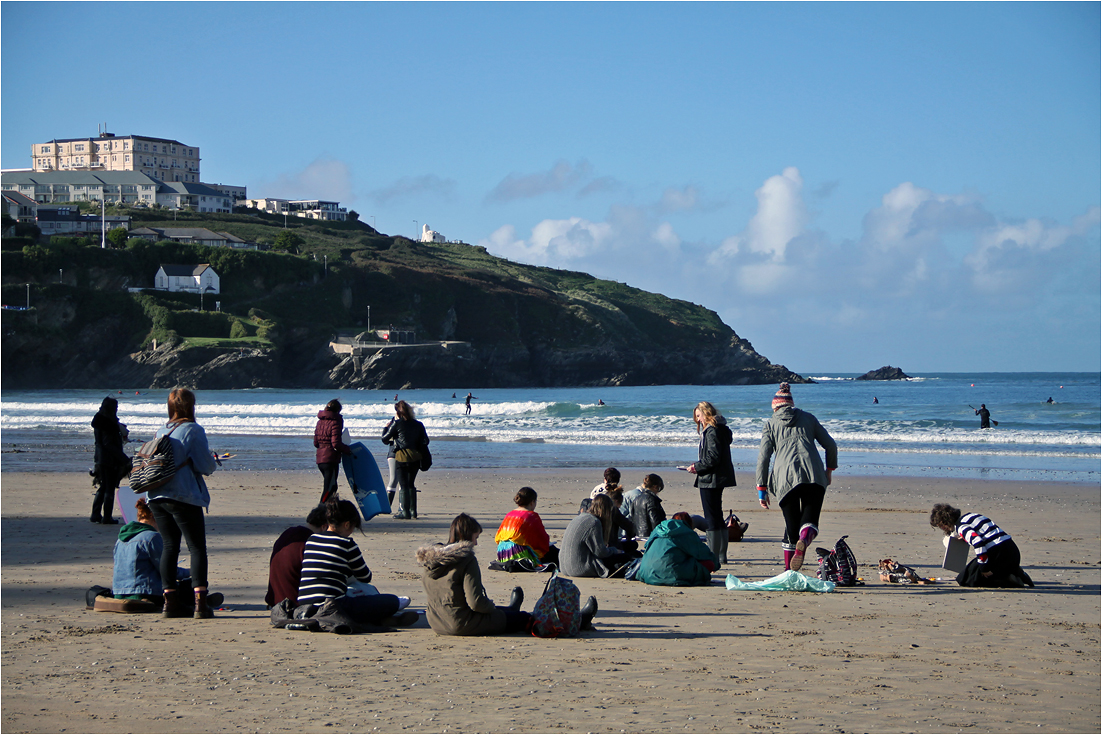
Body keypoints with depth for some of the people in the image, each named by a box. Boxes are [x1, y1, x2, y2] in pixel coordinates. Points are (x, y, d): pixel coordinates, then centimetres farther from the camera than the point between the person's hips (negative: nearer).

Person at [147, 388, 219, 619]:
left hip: (157, 496, 6)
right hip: (183, 496, -6)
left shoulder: (161, 431, 12)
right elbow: (206, 465, -8)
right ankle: (200, 603, -10)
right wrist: (213, 465, 15)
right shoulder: (193, 430, -7)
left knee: (170, 546, 11)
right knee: (197, 548, -2)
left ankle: (170, 601, 7)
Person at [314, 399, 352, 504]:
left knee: (332, 487, 20)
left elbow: (316, 443, 15)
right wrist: (348, 449, -6)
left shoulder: (320, 422, 12)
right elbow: (336, 444, -19)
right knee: (329, 488, -5)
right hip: (331, 459, -8)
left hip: (320, 458, 8)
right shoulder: (335, 422, -12)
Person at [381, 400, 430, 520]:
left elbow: (385, 439, 3)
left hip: (401, 457, -5)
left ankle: (404, 511, -2)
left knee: (403, 485, 0)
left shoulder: (397, 423, -3)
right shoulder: (418, 424, 9)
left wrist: (386, 428, 18)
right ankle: (413, 511, 17)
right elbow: (425, 442, 7)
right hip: (415, 457, 5)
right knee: (411, 484, 16)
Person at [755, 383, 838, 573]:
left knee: (792, 526, 9)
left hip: (786, 478, 0)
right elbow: (831, 445, 19)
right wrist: (830, 469, 34)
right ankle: (804, 541, -32)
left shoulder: (771, 424, 16)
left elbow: (763, 457, 8)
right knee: (809, 520, 2)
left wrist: (762, 489, 10)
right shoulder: (808, 418, 22)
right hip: (814, 476, 0)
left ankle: (789, 572, 7)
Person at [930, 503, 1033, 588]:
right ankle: (1016, 574, 7)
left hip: (997, 553, -9)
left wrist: (984, 568, -19)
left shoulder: (960, 527, -9)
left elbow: (977, 541, -24)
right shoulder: (969, 515, 20)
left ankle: (1008, 581, -9)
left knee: (963, 580, 1)